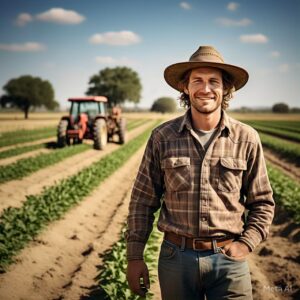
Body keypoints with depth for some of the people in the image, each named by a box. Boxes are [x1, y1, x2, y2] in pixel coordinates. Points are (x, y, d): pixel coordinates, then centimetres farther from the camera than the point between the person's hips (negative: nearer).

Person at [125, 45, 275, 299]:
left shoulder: (246, 139, -2)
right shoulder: (162, 137, -3)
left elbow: (262, 203, 6)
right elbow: (143, 200, 2)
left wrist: (246, 244, -6)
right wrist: (135, 256, 1)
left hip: (228, 259, 0)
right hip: (175, 257, 1)